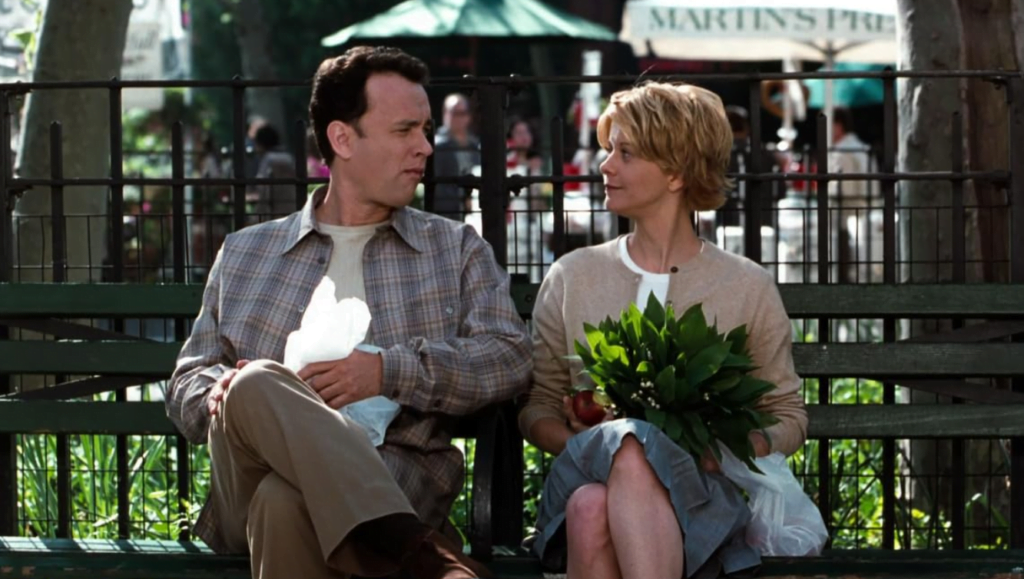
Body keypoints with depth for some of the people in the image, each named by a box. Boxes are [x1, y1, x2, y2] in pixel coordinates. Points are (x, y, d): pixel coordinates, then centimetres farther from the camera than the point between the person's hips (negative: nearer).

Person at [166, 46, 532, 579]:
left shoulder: (456, 250, 22)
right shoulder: (245, 254, 26)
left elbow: (509, 359, 6)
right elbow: (187, 387, 23)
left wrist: (389, 371, -9)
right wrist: (222, 394, -3)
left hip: (397, 482, -2)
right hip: (247, 491, 2)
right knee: (254, 386, -36)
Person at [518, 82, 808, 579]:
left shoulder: (748, 288, 12)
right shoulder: (571, 277, 16)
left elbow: (788, 418, 16)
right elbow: (536, 408, 19)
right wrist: (584, 441, -5)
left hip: (698, 493, -2)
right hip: (585, 478, 2)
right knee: (591, 506, -41)